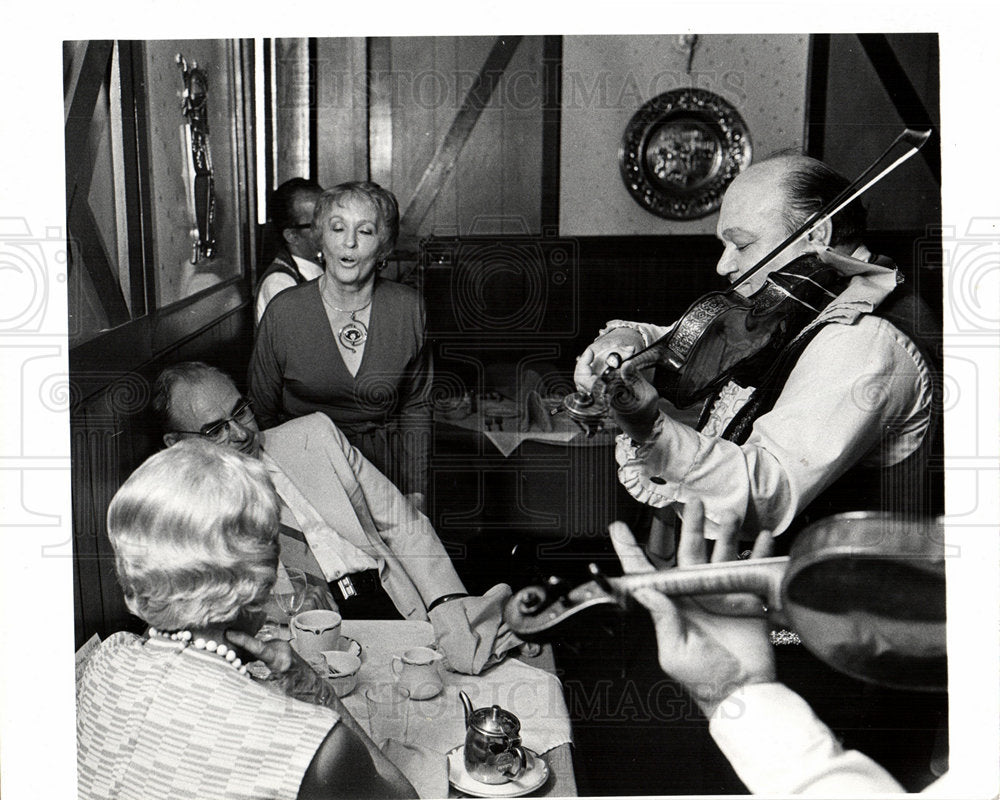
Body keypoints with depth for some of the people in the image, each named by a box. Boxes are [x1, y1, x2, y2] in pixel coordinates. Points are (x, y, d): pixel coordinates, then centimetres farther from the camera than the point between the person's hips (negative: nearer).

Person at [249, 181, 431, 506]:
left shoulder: (408, 308, 0)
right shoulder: (283, 313, -6)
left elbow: (416, 406, 10)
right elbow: (261, 413, 4)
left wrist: (416, 492, 5)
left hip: (386, 470, 1)